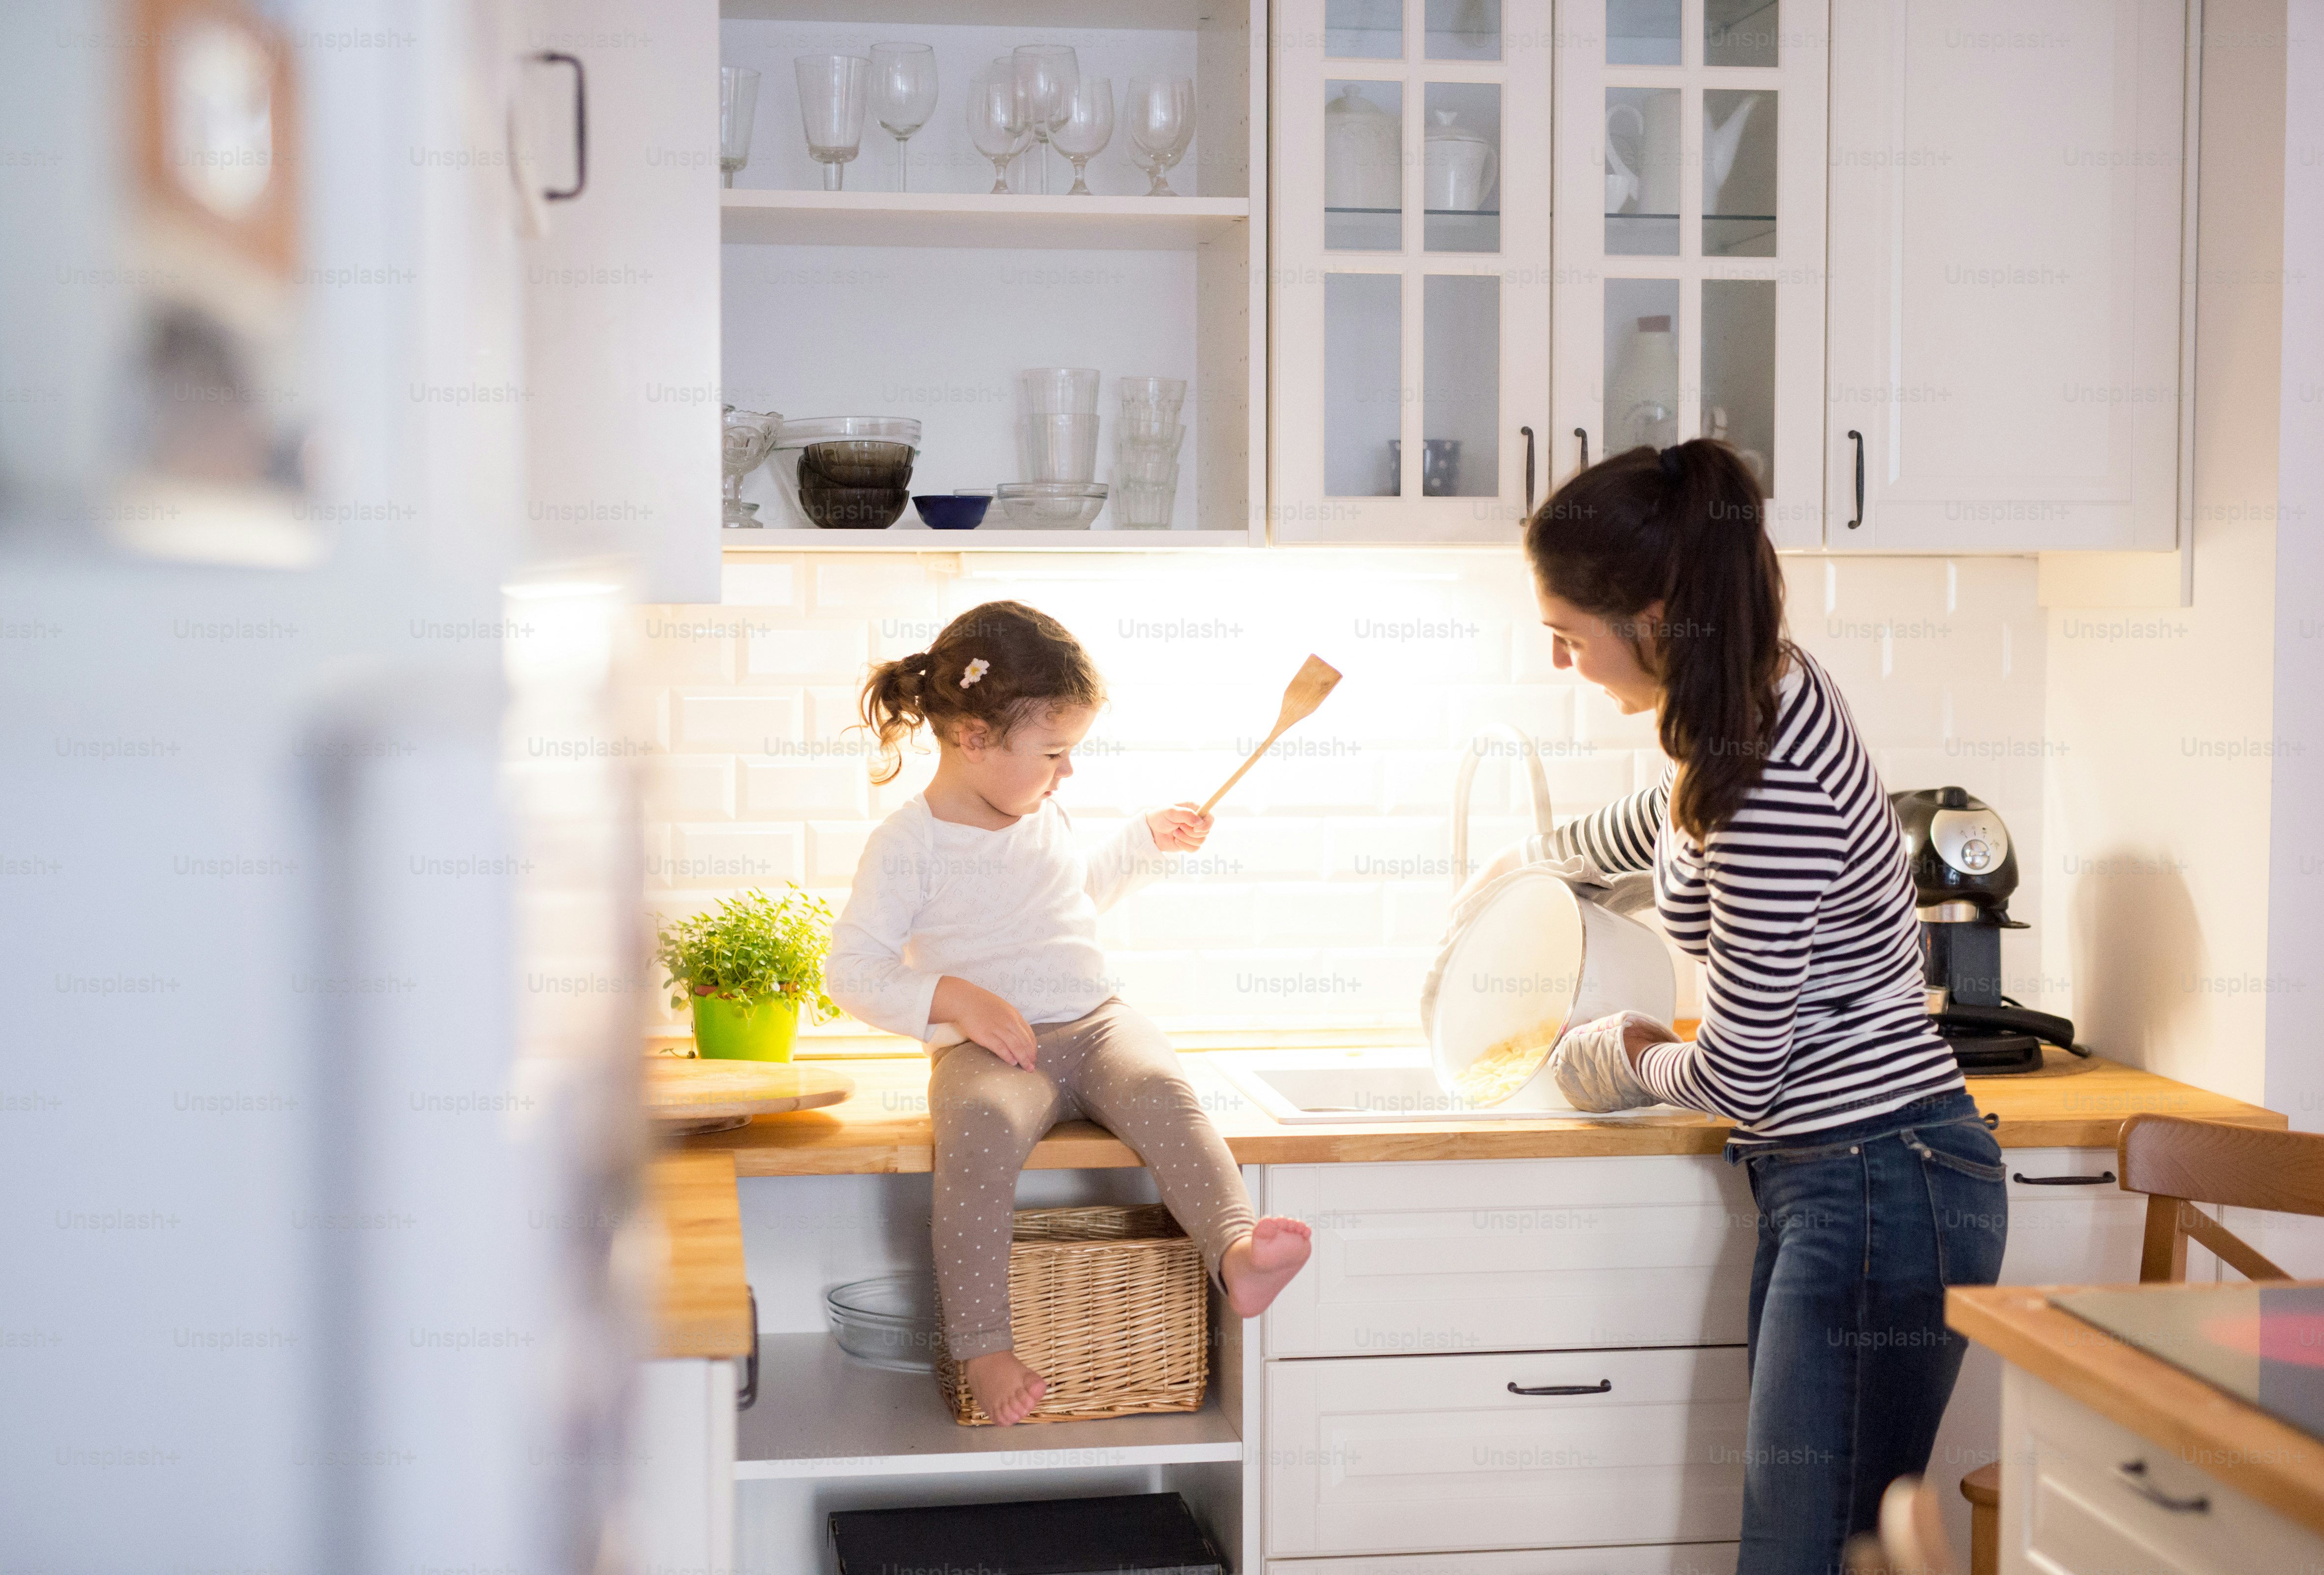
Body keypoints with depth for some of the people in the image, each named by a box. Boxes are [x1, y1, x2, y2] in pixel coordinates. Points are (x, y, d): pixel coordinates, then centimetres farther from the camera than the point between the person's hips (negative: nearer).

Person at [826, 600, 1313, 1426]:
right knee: (981, 1124, -37)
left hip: (1095, 1023, 5)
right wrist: (953, 999, -18)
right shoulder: (907, 844, -4)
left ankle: (1236, 1253, -48)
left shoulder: (1042, 817, 16)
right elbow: (852, 971, -7)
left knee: (1159, 1085, -29)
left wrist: (1146, 840, 27)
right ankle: (982, 1344, -33)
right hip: (988, 1047, -5)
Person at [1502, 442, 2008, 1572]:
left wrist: (1640, 1060, 5)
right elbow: (1670, 818, 32)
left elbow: (1737, 1079, -18)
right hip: (1831, 1183, 10)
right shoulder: (1767, 695, 7)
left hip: (1876, 1195, -10)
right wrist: (1534, 851, 50)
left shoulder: (1772, 783, -23)